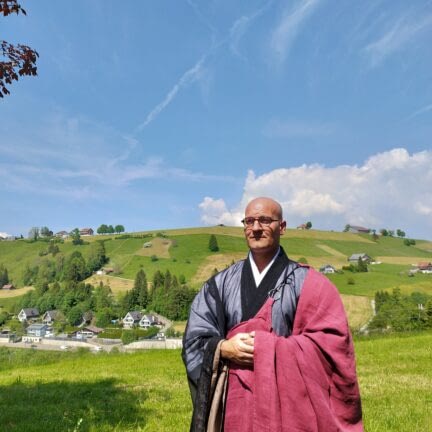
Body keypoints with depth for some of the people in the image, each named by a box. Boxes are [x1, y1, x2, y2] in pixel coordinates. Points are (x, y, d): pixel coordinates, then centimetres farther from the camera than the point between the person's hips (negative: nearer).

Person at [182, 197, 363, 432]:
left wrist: (266, 347, -17)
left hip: (290, 405, -2)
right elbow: (194, 338, 3)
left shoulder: (307, 283, -3)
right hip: (236, 405, 2)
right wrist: (223, 348, -18)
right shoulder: (221, 283, 4)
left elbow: (331, 342, -11)